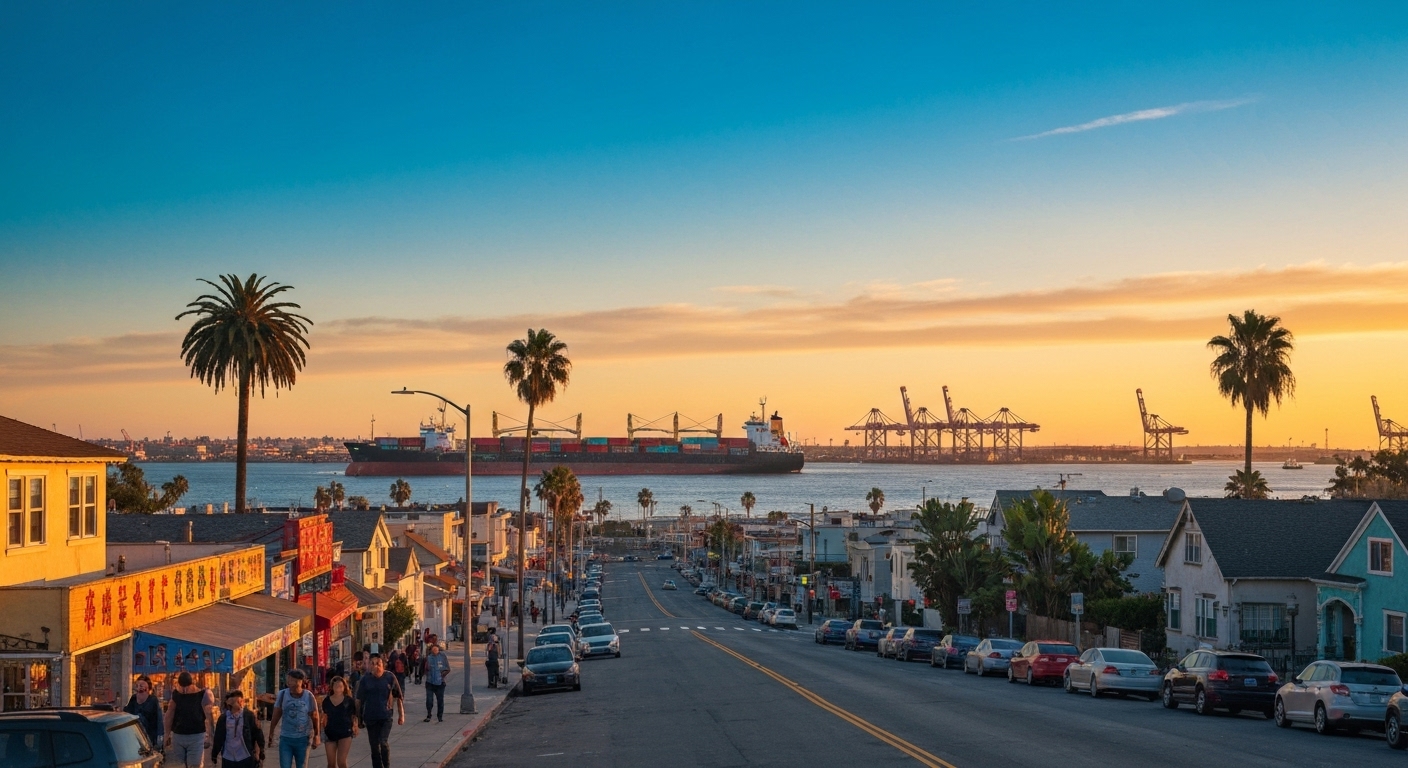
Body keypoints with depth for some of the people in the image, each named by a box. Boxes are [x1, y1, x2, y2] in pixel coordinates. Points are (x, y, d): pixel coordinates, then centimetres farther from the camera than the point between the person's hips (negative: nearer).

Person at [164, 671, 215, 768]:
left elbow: (208, 716, -12)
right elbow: (170, 714, 8)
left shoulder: (203, 694, -10)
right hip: (177, 735, 4)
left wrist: (208, 736, -19)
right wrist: (167, 734, 8)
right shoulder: (175, 693, 2)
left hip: (196, 736, -4)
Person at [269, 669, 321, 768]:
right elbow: (276, 716, 1)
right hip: (285, 738, 1)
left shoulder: (309, 696, -10)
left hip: (303, 738, -1)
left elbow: (314, 717, -2)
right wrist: (271, 733, 5)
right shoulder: (282, 694, -7)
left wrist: (316, 737, 3)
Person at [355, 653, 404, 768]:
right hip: (370, 717, 2)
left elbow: (398, 698, 2)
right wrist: (358, 717, 4)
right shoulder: (365, 679, -3)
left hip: (386, 717, -2)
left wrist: (401, 715, 3)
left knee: (383, 742, -16)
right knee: (374, 746, 8)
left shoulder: (390, 677, -5)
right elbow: (359, 700, 4)